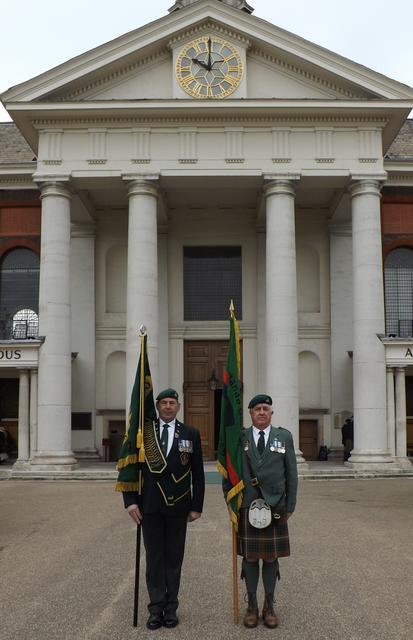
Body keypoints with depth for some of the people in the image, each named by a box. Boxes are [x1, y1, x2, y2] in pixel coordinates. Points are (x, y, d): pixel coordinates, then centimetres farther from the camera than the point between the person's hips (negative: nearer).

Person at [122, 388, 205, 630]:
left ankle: (171, 608, 18)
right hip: (150, 506, 0)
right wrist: (130, 501, -7)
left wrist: (197, 506, -1)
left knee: (174, 558, 8)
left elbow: (198, 474, 3)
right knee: (154, 558, 5)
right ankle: (156, 608, 13)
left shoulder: (191, 433, 1)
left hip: (178, 506, 0)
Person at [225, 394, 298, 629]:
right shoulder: (239, 439, 4)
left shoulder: (284, 437, 4)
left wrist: (290, 506, 1)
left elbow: (291, 474, 4)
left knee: (271, 557, 6)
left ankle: (269, 605, 19)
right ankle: (252, 605, 17)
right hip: (247, 506, 0)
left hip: (275, 507, 0)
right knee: (250, 557, 5)